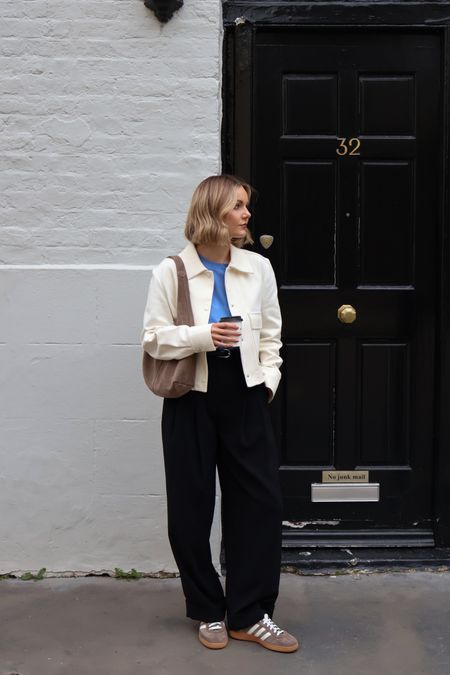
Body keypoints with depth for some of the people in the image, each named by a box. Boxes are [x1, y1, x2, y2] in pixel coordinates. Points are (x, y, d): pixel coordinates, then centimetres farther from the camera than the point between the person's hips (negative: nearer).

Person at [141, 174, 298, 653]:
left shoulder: (258, 268, 3)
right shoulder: (171, 272, -5)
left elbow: (271, 334, 10)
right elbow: (154, 340, -5)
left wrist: (269, 379, -1)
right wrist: (203, 336, -19)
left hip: (244, 397, 2)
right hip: (192, 400, -2)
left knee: (260, 502, 1)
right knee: (191, 509, 6)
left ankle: (249, 614, 15)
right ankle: (208, 612, 25)